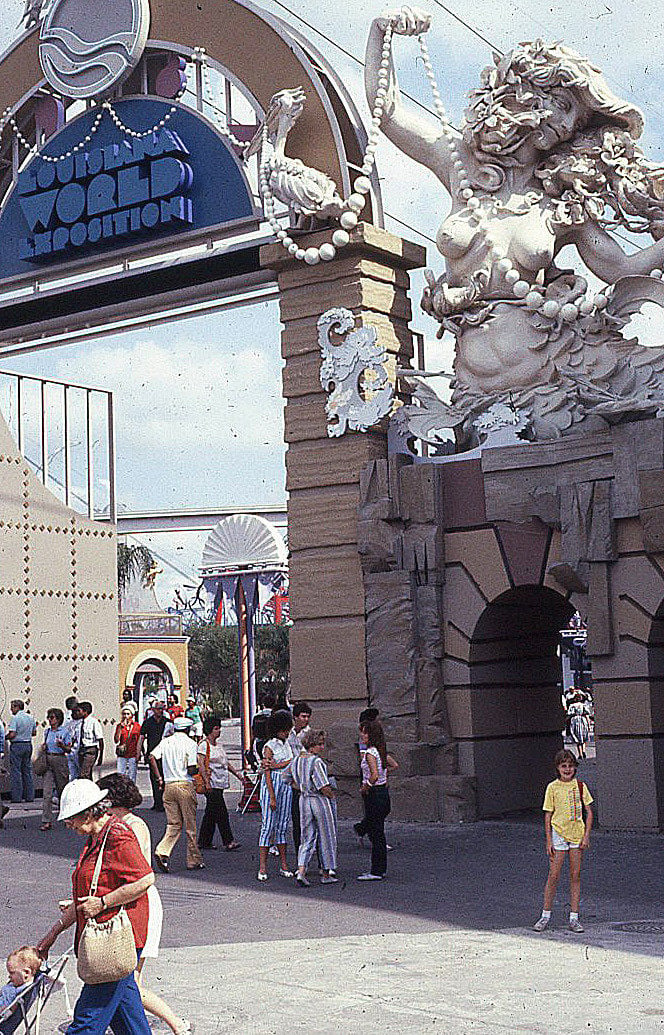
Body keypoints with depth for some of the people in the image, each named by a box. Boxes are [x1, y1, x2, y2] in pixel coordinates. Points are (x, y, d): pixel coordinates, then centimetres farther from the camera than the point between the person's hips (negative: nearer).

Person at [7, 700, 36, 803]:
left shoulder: (15, 718, -13)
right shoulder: (30, 717, 9)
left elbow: (12, 734, -19)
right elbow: (34, 732, 15)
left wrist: (5, 737, -1)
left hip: (17, 745, -7)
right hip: (28, 744, 7)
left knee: (15, 772, -2)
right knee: (27, 771, 11)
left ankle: (17, 797, -3)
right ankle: (30, 796, 12)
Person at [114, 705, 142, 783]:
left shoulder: (137, 726, 3)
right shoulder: (119, 726, 5)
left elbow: (139, 741, 6)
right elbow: (116, 740, -5)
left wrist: (138, 755, 0)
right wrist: (120, 727, -10)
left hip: (133, 755, -1)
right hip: (122, 755, 1)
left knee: (132, 778, 0)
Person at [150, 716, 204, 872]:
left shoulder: (165, 742, 8)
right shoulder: (190, 743, -7)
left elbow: (152, 757, -4)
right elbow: (191, 770, -14)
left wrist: (159, 779, 3)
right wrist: (198, 770, 9)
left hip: (168, 786, 5)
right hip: (185, 785, -5)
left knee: (174, 824, 9)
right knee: (190, 825, 6)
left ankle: (162, 852, -12)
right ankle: (194, 860, 13)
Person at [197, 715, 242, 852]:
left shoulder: (219, 744, 16)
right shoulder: (203, 745, -9)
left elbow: (226, 763, 23)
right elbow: (201, 765, -16)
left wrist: (238, 775, 16)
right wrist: (207, 782, -23)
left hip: (220, 783, 9)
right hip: (211, 784, -9)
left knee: (211, 813, 11)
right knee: (221, 813, -10)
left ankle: (204, 842, 16)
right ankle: (228, 842, -10)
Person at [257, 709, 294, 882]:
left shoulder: (288, 743, 14)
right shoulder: (270, 746, -8)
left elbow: (291, 761, 6)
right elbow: (267, 773, -12)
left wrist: (275, 765, -10)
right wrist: (272, 797, -16)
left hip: (286, 785, 6)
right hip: (271, 785, -6)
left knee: (283, 825, 8)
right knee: (268, 824, -6)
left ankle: (284, 865, 12)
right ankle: (262, 867, -5)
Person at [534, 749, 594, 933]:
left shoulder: (580, 786, 3)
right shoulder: (552, 787, -2)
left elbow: (588, 811, 7)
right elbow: (548, 816, 0)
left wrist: (586, 835, -3)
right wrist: (549, 842, -5)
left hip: (577, 834, 2)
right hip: (559, 833, -2)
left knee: (575, 876, 5)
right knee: (554, 876, -2)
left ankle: (574, 918, 10)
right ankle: (546, 915, 7)